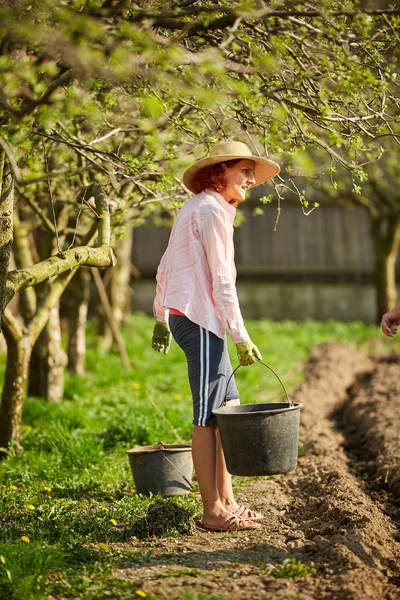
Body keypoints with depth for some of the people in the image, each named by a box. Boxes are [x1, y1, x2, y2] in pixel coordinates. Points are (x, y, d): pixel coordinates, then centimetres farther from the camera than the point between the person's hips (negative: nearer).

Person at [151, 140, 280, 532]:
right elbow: (221, 281, -15)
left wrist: (161, 318, 30)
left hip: (183, 316, 10)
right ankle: (213, 511, 0)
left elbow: (165, 269, 24)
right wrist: (241, 338, -14)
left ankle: (225, 500, 16)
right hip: (200, 320, -10)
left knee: (229, 409, 12)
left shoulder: (194, 208, 19)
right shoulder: (212, 210, -11)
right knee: (207, 418, -5)